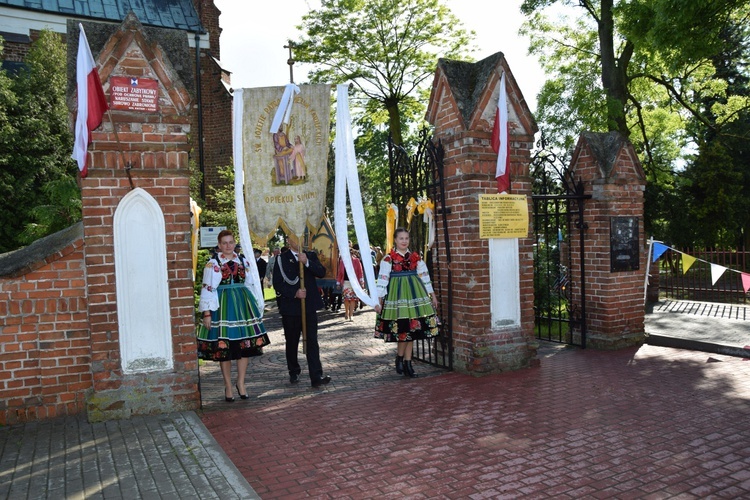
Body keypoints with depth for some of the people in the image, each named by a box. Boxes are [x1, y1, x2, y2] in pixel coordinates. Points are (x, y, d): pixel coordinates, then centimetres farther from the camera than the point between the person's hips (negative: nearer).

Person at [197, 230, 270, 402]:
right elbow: (207, 289, -6)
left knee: (246, 345, 2)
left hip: (243, 304, 4)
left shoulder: (243, 261, 10)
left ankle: (241, 383, 19)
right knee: (224, 348, 1)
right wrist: (206, 313, -12)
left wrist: (255, 307, 15)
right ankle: (228, 387, 16)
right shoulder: (213, 263, -3)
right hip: (223, 307, -4)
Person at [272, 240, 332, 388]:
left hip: (309, 305, 1)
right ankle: (294, 373, 29)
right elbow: (277, 283, -5)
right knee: (292, 342, 11)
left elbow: (322, 273, -5)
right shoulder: (281, 259, 1)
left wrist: (307, 262, -18)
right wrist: (295, 293, -15)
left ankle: (317, 377, -5)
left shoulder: (311, 256, 10)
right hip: (290, 307, -1)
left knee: (312, 342, -3)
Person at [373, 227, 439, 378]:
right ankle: (400, 359, 16)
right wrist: (378, 301, -9)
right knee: (404, 330, -6)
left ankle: (407, 363, 13)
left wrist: (433, 295, 12)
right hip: (397, 295, -4)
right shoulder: (388, 259, -3)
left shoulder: (416, 257, 8)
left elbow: (425, 277, 13)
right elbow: (382, 281, -5)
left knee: (412, 329, 4)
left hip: (414, 294, 4)